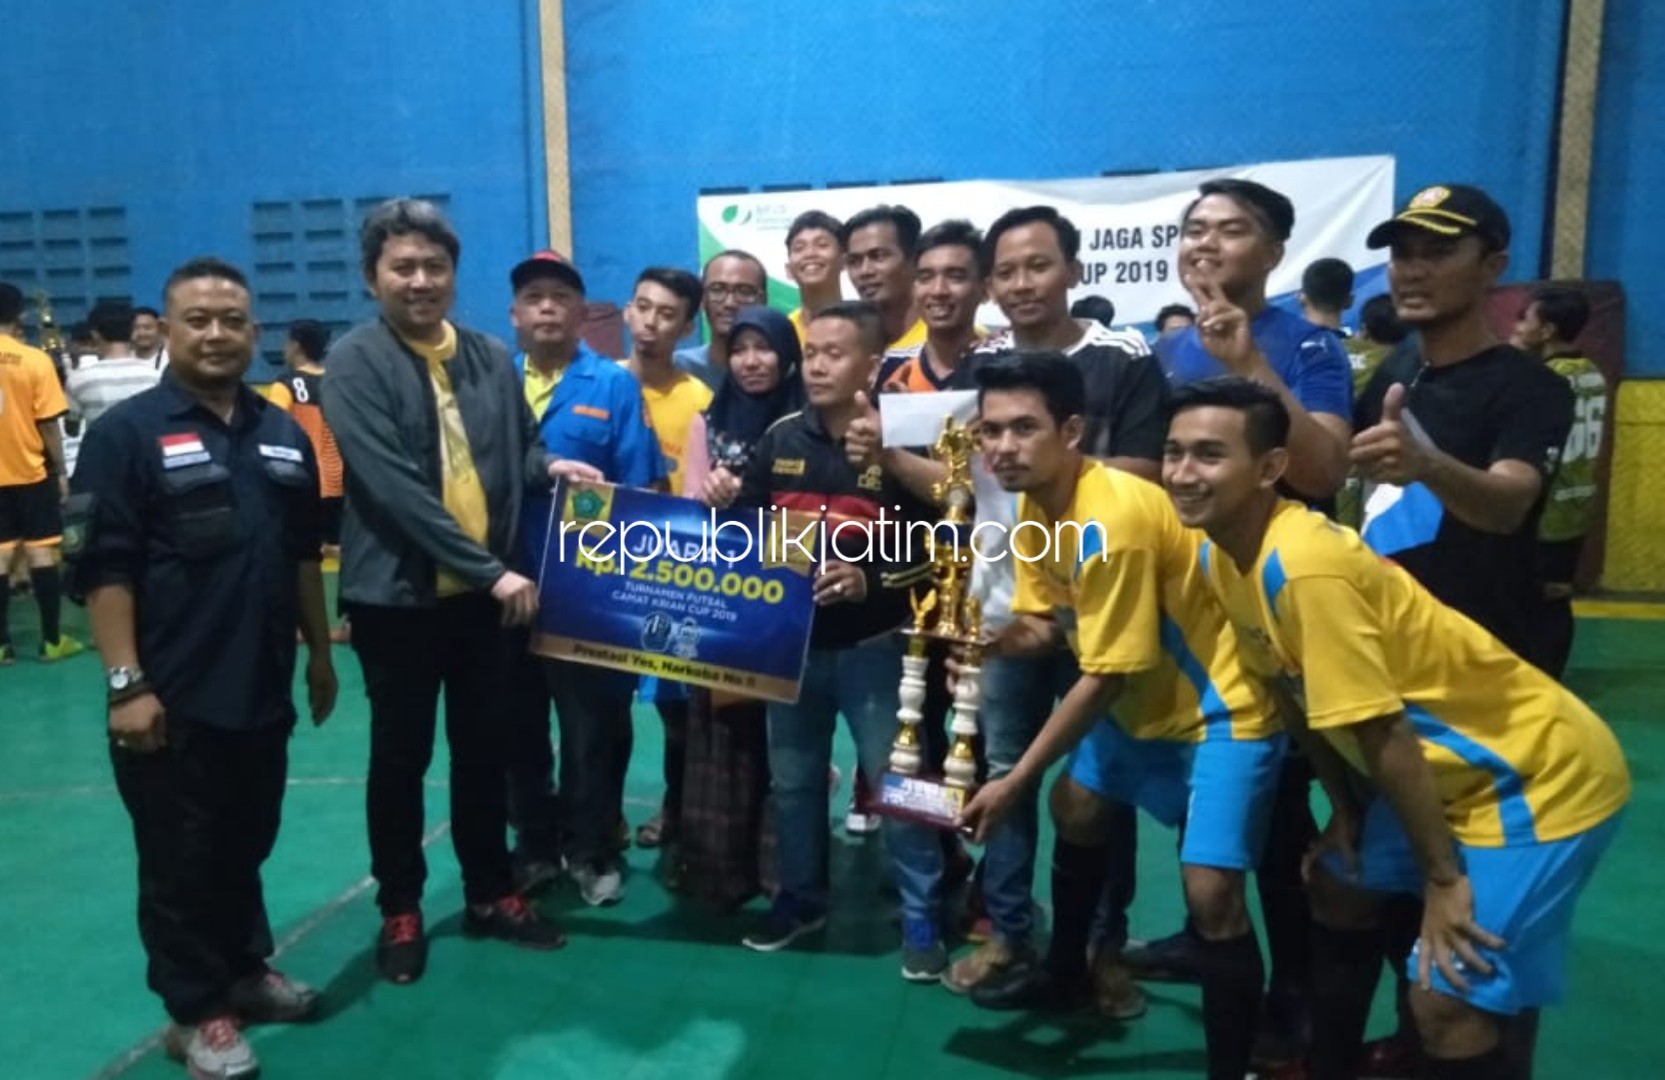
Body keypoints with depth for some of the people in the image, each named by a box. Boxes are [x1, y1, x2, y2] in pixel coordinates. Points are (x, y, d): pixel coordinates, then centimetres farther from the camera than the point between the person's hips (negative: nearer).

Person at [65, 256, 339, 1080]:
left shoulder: (284, 436, 10)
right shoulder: (127, 432, -7)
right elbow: (100, 568, -12)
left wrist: (320, 652, 15)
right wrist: (126, 682, -17)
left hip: (262, 691, 5)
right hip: (173, 699, -5)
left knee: (247, 844, 18)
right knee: (181, 859, 7)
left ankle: (245, 971, 36)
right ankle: (195, 1011, 23)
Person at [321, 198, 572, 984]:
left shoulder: (491, 358, 5)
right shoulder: (354, 364, -11)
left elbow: (516, 448, 17)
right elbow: (395, 487, -20)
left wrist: (550, 467, -7)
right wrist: (490, 570, -22)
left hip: (483, 590, 4)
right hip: (396, 593, -4)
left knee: (485, 746, 15)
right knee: (401, 755, 11)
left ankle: (489, 895, 32)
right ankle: (399, 909, 29)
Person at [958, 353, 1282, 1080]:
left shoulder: (1113, 516, -31)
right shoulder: (1034, 504, -4)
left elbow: (1103, 677, -26)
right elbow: (1042, 622, 2)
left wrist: (1014, 782, -21)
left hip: (1223, 703, -9)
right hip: (1145, 699, 10)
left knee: (1211, 892, -18)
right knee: (1075, 807, 21)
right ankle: (1064, 973, 44)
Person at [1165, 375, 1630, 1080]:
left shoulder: (1305, 564, -30)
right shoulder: (1220, 557, -3)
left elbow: (1381, 735, -25)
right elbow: (1292, 694, 8)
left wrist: (1444, 877, -17)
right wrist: (1344, 810, 12)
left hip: (1542, 773, -9)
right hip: (1449, 766, 9)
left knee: (1447, 1004, -14)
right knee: (1338, 889, 22)